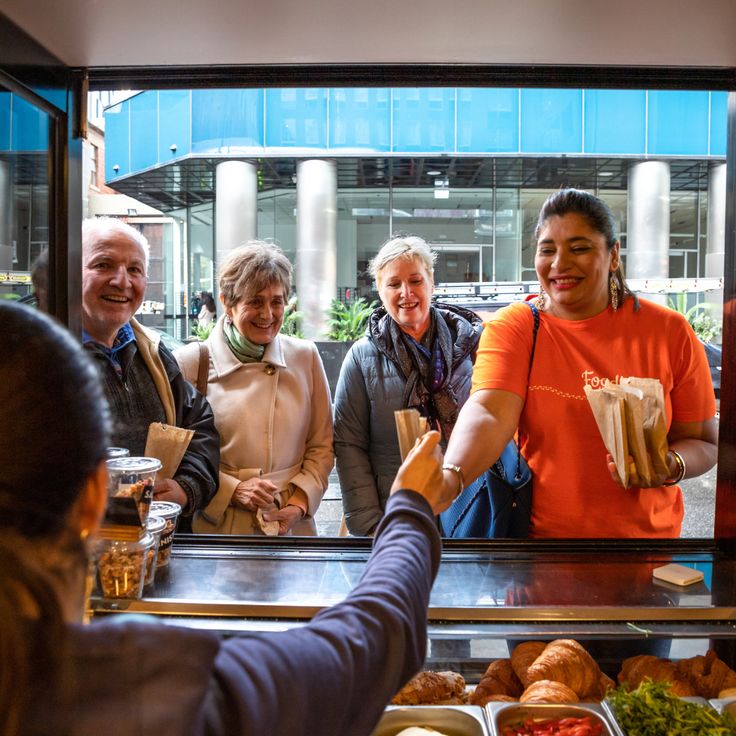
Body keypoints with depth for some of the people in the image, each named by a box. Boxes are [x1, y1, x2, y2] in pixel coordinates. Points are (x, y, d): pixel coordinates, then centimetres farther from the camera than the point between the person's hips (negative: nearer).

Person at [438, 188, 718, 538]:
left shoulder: (668, 331, -3)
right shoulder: (512, 327, -7)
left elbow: (703, 441, 3)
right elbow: (488, 414, -24)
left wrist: (671, 466, -19)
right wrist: (450, 478, -43)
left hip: (648, 532, 1)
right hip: (540, 534, 0)